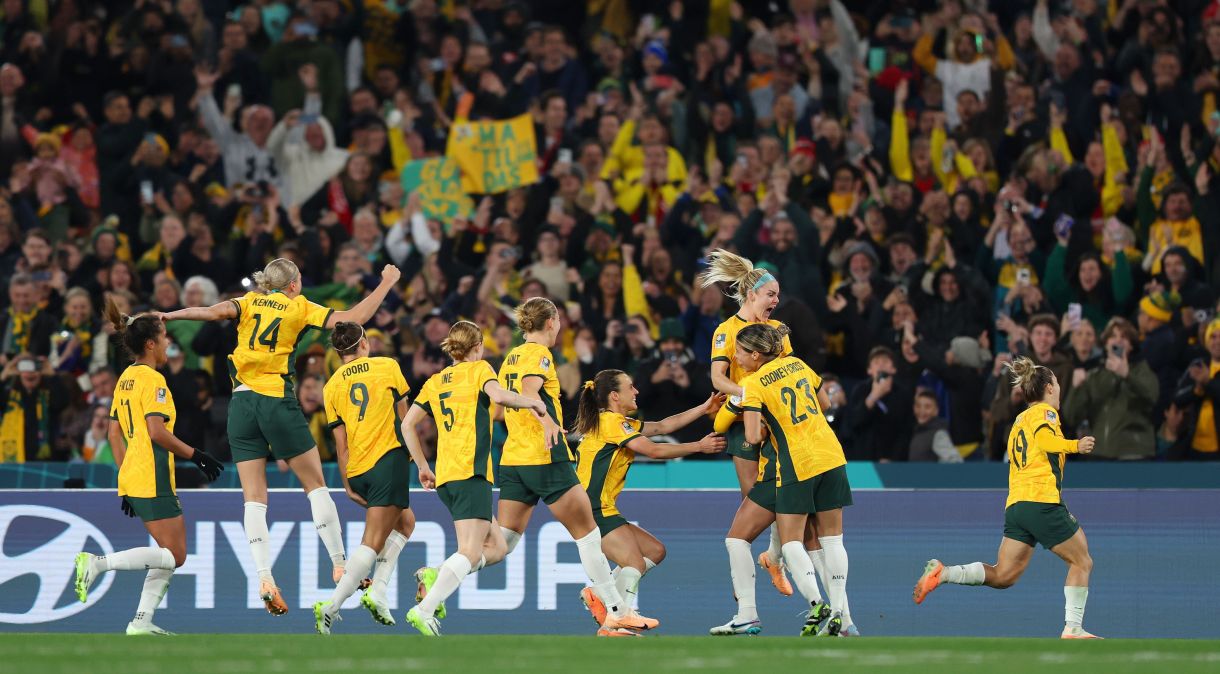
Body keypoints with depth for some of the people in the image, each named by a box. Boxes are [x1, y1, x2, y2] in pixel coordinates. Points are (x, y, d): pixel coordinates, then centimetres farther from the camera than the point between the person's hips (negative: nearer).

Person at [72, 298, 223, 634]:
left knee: (172, 553, 13)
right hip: (153, 479, -9)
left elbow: (115, 434, 18)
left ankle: (142, 621, 7)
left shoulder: (126, 378, 15)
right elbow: (157, 432, -20)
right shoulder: (153, 380, -11)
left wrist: (126, 484, 21)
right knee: (174, 555, -7)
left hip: (132, 478, 9)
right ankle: (98, 563, -17)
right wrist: (196, 456, -11)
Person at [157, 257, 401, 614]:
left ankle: (264, 578, -13)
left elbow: (217, 312, -11)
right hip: (278, 401, -3)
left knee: (254, 499, 1)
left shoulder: (250, 302, 10)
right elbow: (354, 318, -2)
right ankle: (340, 565, 10)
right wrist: (386, 283, 9)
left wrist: (169, 316, -9)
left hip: (241, 404, 3)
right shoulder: (299, 308, 4)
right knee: (316, 484, 10)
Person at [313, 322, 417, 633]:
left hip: (357, 470, 5)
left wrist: (348, 485, 12)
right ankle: (332, 604, -22)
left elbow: (341, 442, 8)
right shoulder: (387, 366, 3)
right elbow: (403, 416, 10)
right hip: (389, 459, -5)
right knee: (373, 542, -8)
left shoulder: (332, 386, 10)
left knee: (404, 522, 24)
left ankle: (377, 591, 9)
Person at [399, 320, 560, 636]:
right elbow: (497, 395, -18)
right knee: (471, 553, -13)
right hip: (470, 472, -7)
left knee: (496, 547, 14)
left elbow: (408, 424, 17)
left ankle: (435, 575, -4)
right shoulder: (478, 369, 2)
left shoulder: (435, 381, 19)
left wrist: (422, 466, 22)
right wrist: (532, 402, -3)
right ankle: (425, 608, -29)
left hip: (444, 477, 7)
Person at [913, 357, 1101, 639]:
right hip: (1042, 502, -8)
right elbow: (1044, 439, -20)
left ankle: (942, 573, -12)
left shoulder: (1020, 420, 25)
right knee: (1081, 562, 5)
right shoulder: (1045, 412, 0)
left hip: (1015, 505, 8)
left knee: (1003, 576, 2)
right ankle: (1072, 628, 0)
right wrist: (1075, 445, -9)